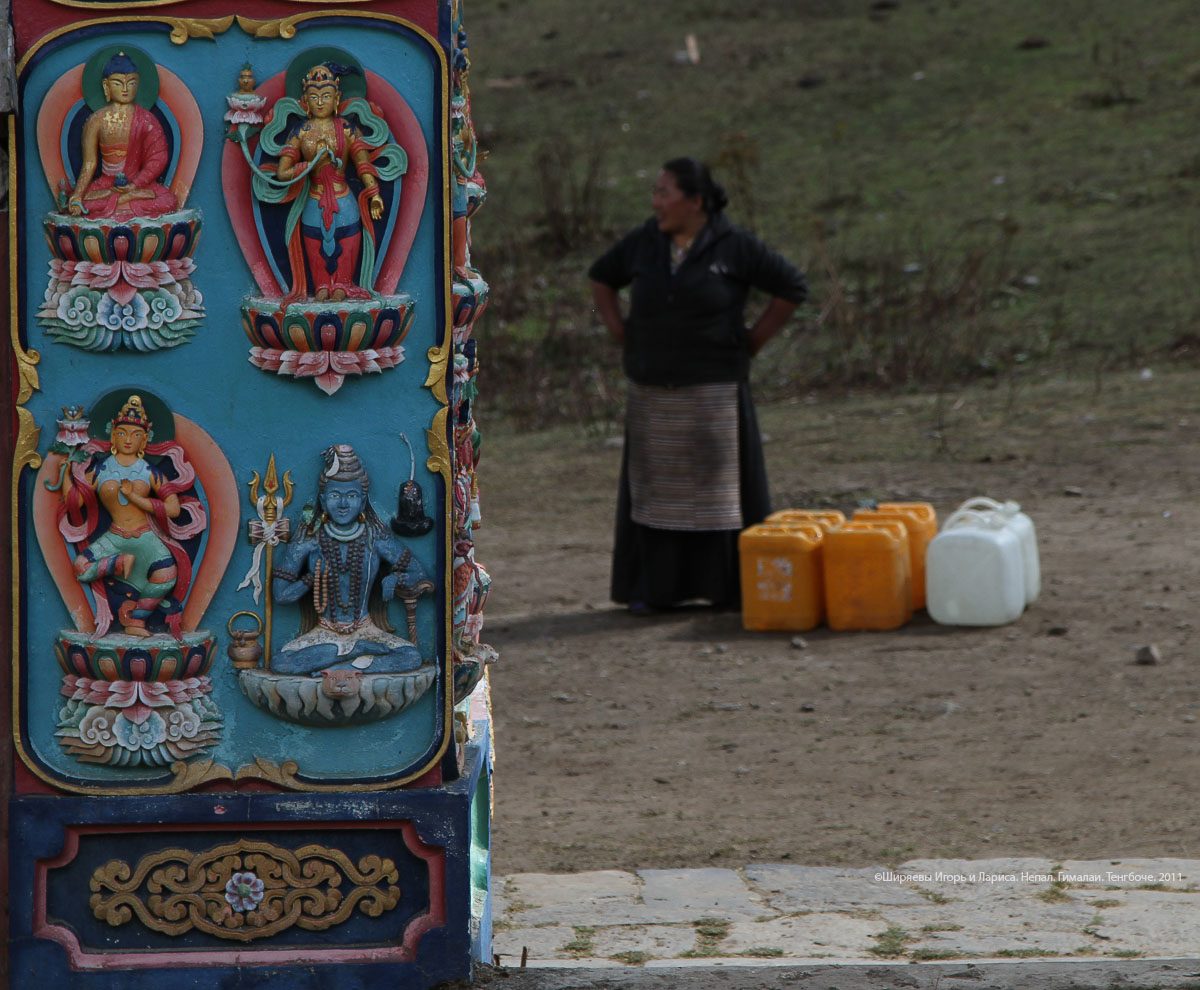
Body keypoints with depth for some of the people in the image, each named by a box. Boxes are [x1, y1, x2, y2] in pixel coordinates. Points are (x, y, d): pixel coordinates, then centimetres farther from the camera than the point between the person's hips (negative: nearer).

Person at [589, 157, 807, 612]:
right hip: (652, 393, 4)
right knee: (653, 489, 5)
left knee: (721, 486, -1)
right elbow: (601, 277, 21)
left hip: (713, 390, -4)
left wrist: (752, 341, -3)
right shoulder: (644, 242, 4)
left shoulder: (734, 246, -7)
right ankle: (651, 587, 9)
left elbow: (791, 288, -4)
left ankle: (732, 586, 5)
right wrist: (619, 332, 10)